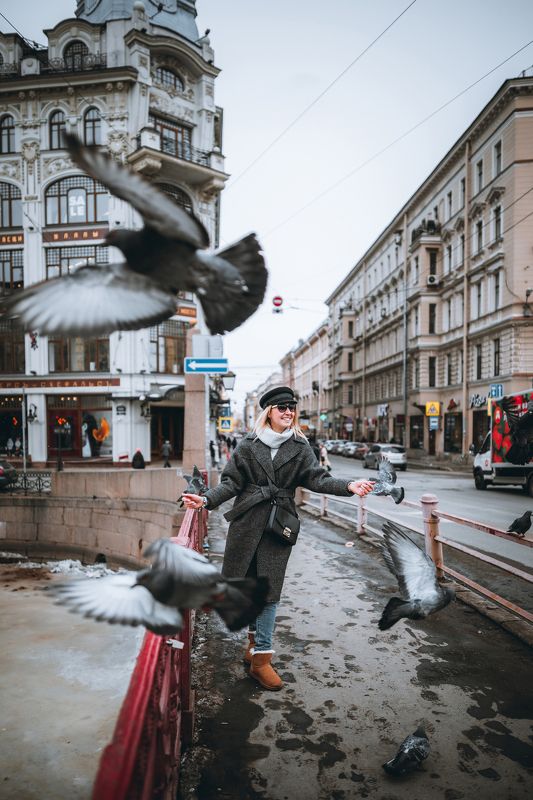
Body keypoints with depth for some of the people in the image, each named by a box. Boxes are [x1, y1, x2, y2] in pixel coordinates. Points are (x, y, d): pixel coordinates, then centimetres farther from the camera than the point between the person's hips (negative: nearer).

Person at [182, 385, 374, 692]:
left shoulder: (300, 447, 4)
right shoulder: (249, 445, 3)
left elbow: (318, 478, -7)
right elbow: (232, 482, 1)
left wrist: (349, 486, -24)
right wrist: (206, 499, -14)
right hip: (247, 522, 0)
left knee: (269, 589, 2)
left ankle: (261, 657, 11)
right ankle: (256, 639, 32)